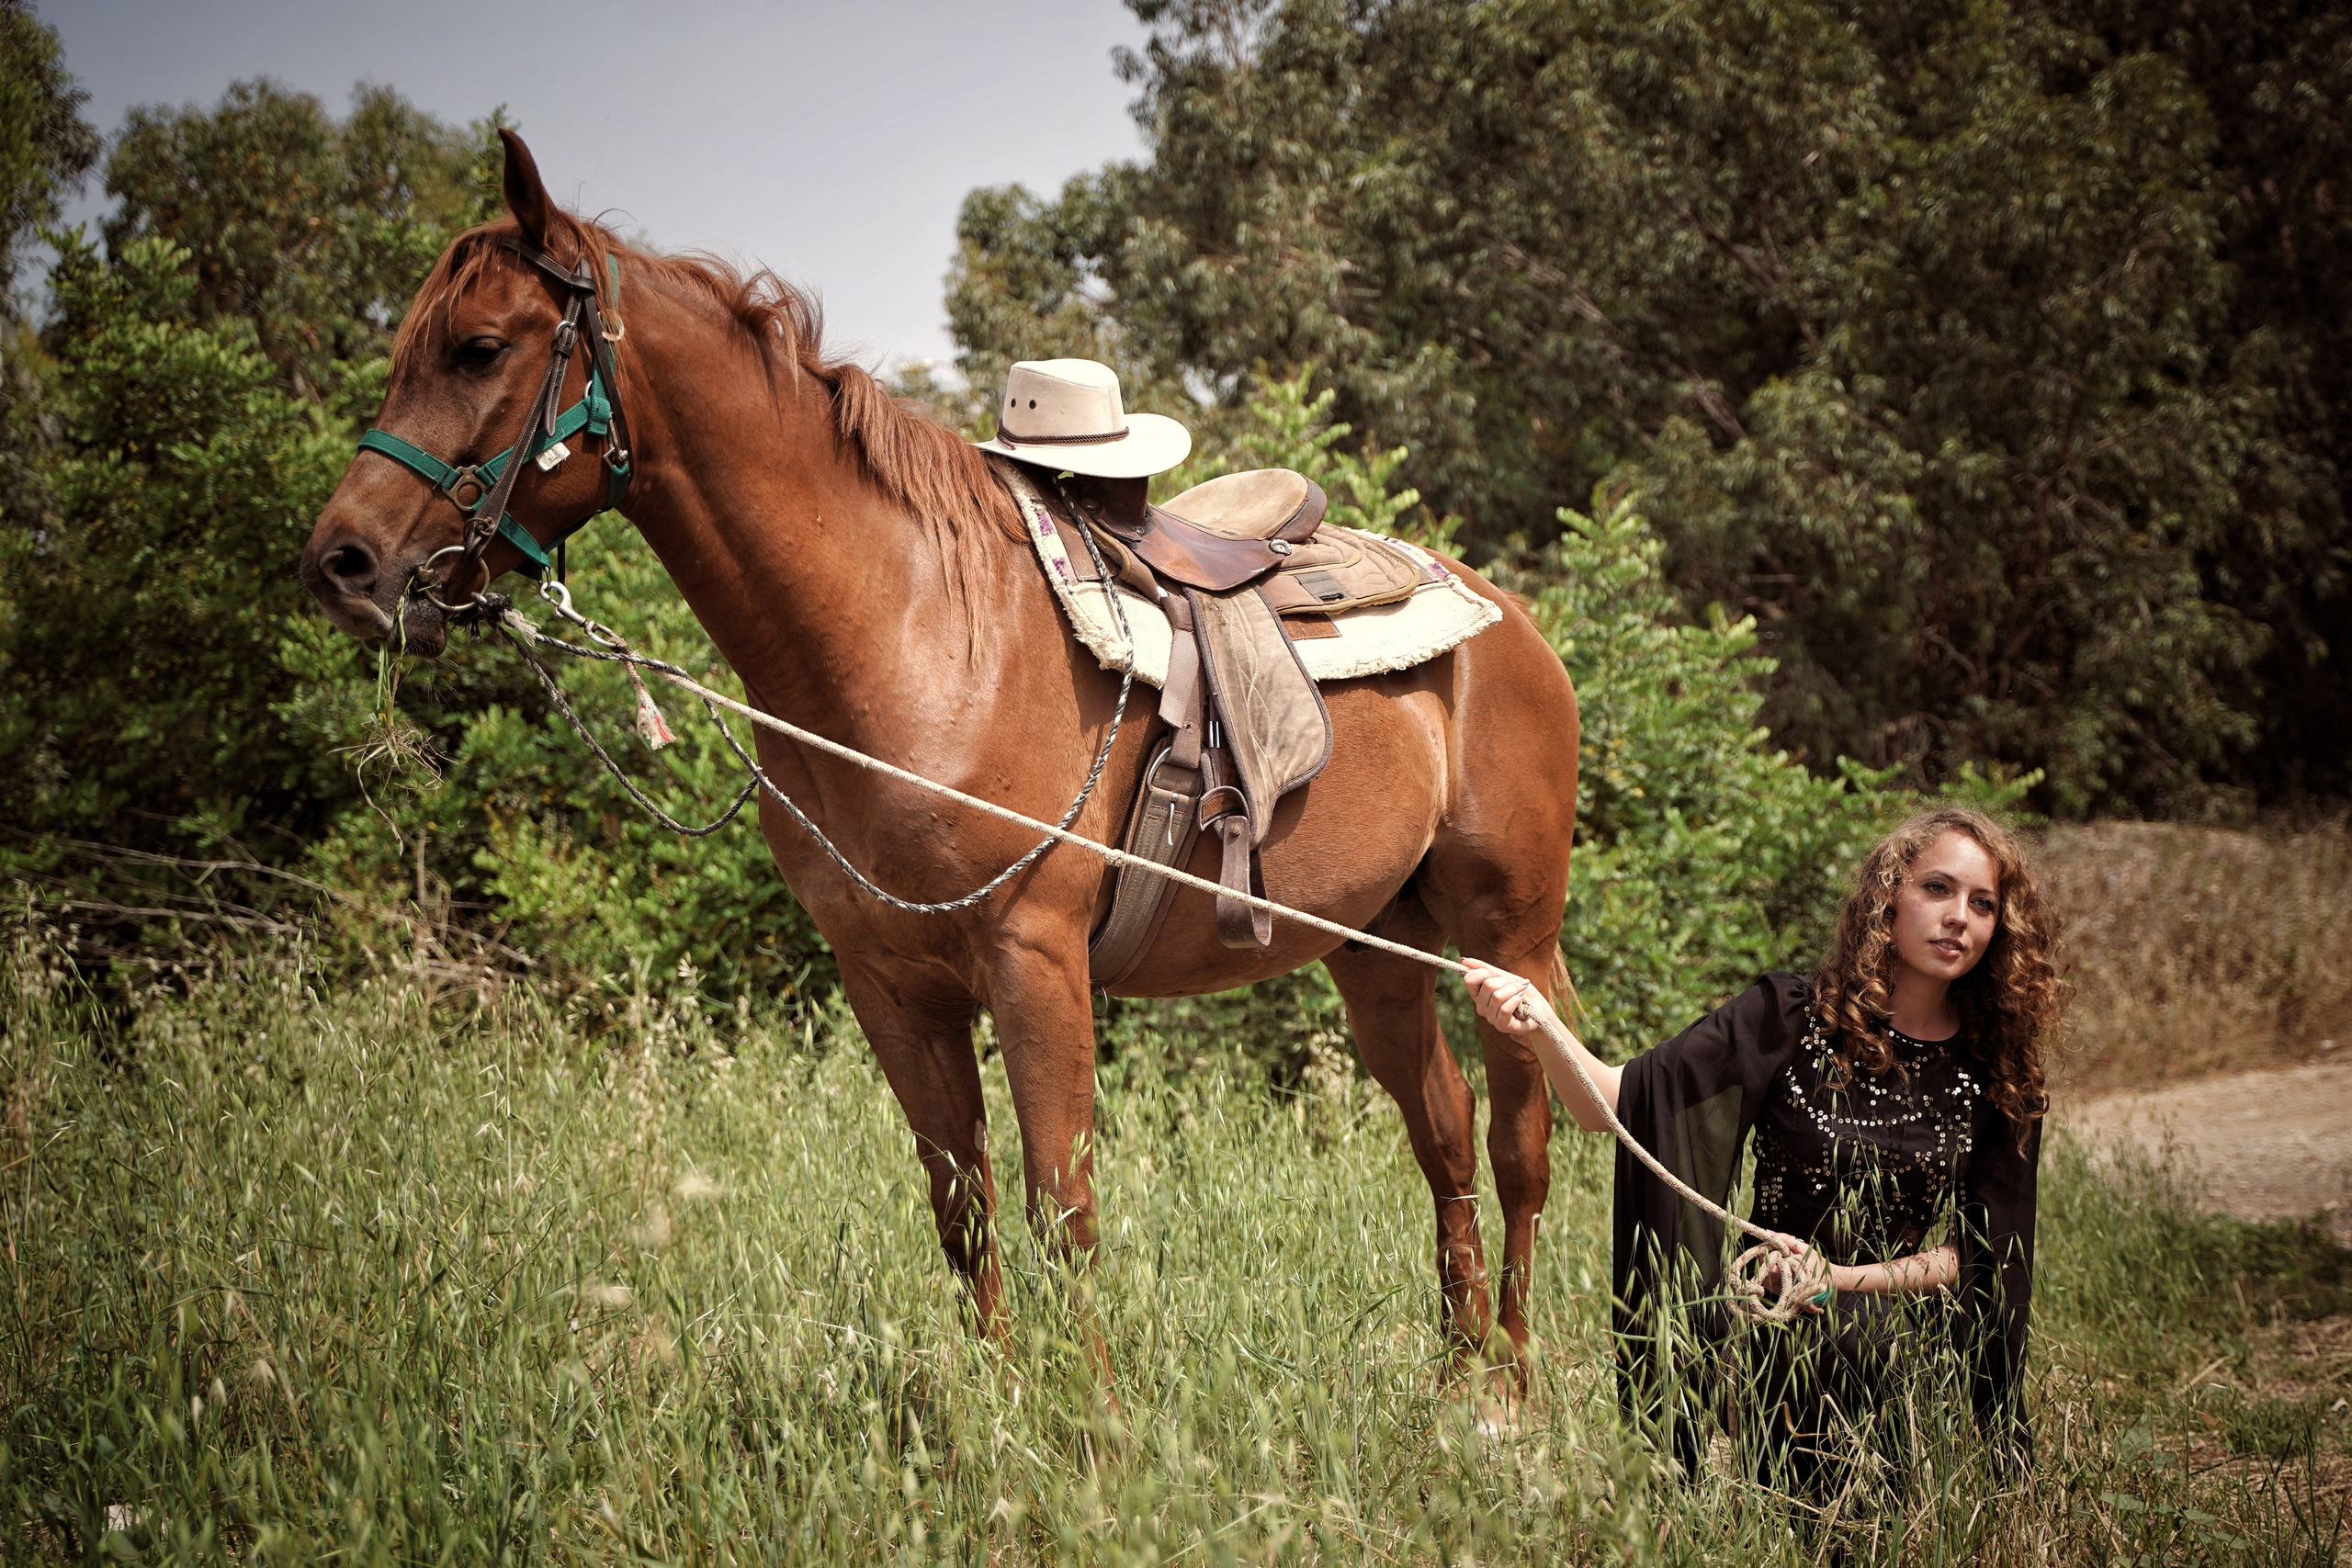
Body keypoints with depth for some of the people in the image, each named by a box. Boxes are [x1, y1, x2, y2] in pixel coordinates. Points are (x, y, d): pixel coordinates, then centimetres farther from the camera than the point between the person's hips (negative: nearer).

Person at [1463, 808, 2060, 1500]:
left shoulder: (1998, 1072, 2)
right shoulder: (1791, 1019, -6)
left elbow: (1977, 1252, 2)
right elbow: (1612, 1104, -14)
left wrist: (1846, 1279, -15)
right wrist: (1539, 1023, -35)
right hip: (1781, 1333, -2)